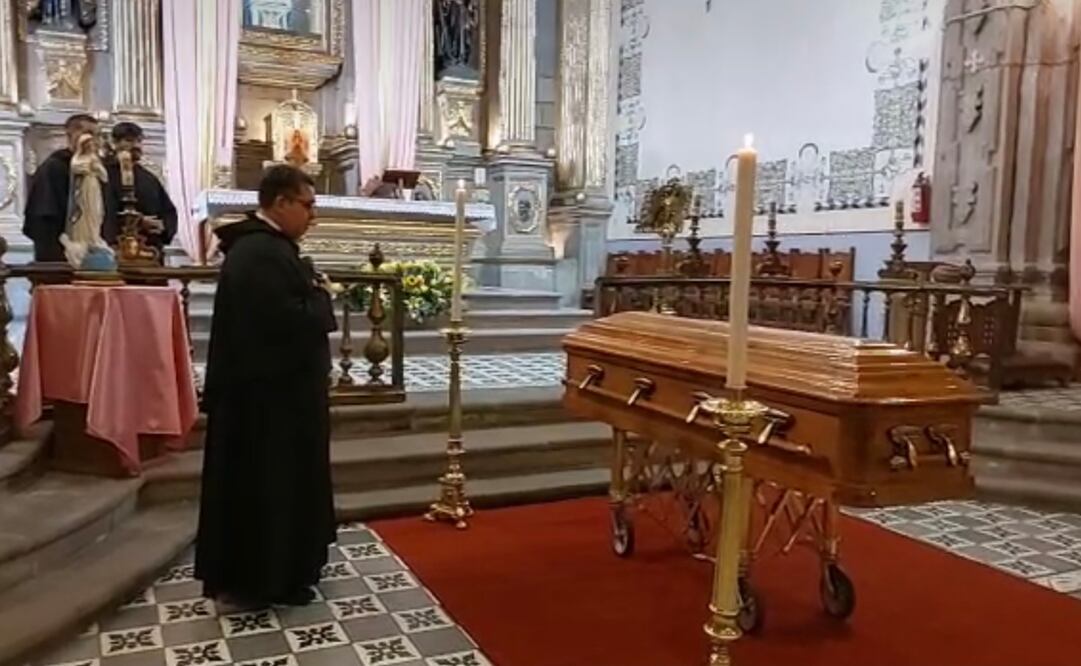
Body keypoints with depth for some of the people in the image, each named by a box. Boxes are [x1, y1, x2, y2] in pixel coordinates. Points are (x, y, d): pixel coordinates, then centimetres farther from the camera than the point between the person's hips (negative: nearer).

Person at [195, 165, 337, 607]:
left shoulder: (260, 245, 13)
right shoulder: (264, 253, -22)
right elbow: (293, 321, -29)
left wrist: (313, 295, -1)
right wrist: (322, 297, -12)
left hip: (268, 386, 11)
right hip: (271, 392, -11)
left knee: (260, 484, 20)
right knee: (272, 485, 1)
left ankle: (246, 572, 34)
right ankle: (264, 578, 16)